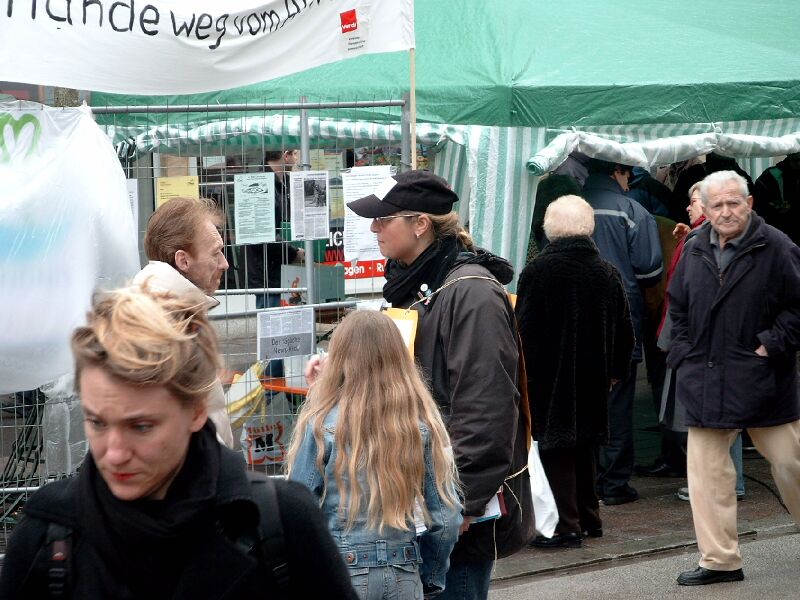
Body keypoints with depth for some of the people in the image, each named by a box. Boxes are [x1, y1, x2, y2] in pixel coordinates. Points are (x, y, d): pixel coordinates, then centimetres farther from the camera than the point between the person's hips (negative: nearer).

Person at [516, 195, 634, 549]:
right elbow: (624, 331, 10)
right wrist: (615, 371, 21)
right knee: (584, 443, 19)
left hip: (549, 375, -6)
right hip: (593, 375, 6)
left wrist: (523, 373, -5)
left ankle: (568, 525, -6)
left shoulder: (538, 271, -15)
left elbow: (524, 330, -13)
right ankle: (589, 517, 25)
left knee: (555, 447, -1)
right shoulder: (607, 273, 2)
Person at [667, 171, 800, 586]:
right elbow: (677, 306, 20)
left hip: (762, 381, -4)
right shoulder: (696, 252, 8)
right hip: (705, 380, 4)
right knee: (707, 472, 1)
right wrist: (684, 354, 9)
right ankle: (719, 560, 7)